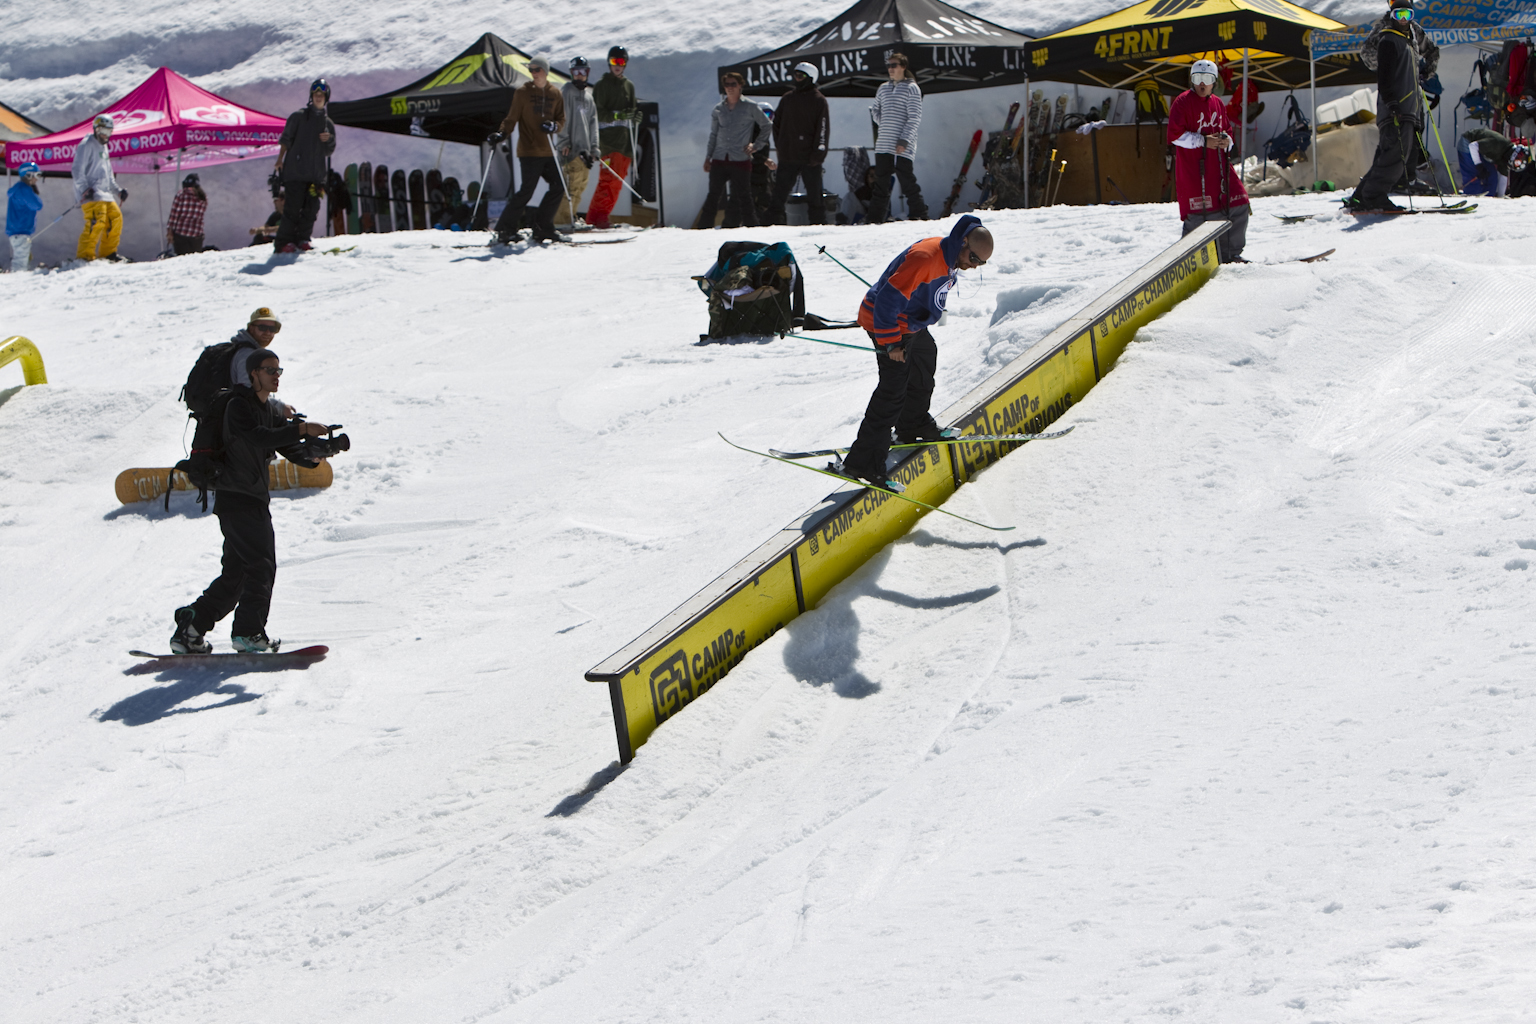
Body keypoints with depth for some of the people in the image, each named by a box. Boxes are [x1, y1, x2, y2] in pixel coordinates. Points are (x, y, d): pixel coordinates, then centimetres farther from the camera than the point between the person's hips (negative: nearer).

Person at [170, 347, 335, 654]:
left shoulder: (270, 410, 16)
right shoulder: (238, 406, -11)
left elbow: (291, 450, 14)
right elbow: (259, 438, -29)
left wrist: (314, 454, -6)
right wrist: (302, 429, -35)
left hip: (256, 501, 9)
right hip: (235, 499, -9)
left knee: (235, 576, 10)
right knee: (262, 565, -15)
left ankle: (190, 627, 17)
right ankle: (248, 632, -9)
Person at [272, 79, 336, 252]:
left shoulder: (328, 124, 18)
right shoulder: (298, 116, 7)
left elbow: (329, 151, 16)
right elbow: (286, 139, 3)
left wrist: (329, 139, -6)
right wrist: (280, 160, -8)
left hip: (316, 173, 4)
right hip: (295, 171, -4)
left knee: (311, 207, -2)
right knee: (293, 206, -10)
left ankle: (302, 239, 6)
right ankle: (283, 242, -9)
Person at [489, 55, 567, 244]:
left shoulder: (555, 94, 11)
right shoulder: (523, 92, 1)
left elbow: (562, 120, 12)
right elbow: (512, 117, 0)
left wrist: (554, 126, -10)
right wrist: (502, 133, -16)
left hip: (548, 151, 5)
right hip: (529, 151, -5)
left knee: (558, 187, 2)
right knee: (527, 190, -13)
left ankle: (543, 228, 13)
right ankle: (505, 230, -7)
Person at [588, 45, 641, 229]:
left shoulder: (629, 86, 20)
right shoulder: (602, 85, 2)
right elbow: (597, 114, -6)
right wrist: (617, 115, -18)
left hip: (625, 139, 6)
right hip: (609, 139, -6)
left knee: (617, 181, 2)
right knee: (609, 178, -17)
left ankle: (602, 217, 5)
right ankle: (596, 217, -18)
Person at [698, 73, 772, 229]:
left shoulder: (750, 107, 1)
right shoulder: (718, 109, 12)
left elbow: (767, 127, 8)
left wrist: (755, 145, -1)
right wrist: (708, 157, 12)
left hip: (740, 160, -3)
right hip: (719, 159, 3)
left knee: (743, 198, -2)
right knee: (713, 196, 2)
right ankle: (704, 228, 5)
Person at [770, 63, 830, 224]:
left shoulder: (818, 100, 0)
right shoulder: (787, 99, 12)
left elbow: (823, 128, -4)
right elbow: (776, 124, 18)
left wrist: (817, 153, -12)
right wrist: (780, 145, 5)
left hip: (809, 158, -4)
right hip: (787, 157, 4)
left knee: (814, 195, -1)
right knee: (779, 193, 2)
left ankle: (818, 223, 4)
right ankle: (776, 222, 5)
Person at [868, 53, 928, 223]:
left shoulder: (911, 88, -2)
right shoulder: (883, 88, 15)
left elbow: (914, 118, -8)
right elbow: (875, 110, 27)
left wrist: (904, 140, -15)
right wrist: (884, 124, 9)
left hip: (903, 146, -6)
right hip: (883, 144, 6)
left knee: (907, 180, -7)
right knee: (881, 181, 5)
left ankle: (919, 214, 2)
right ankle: (876, 219, 7)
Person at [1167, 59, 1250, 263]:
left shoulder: (1218, 103, 15)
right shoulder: (1183, 102, -5)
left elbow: (1226, 129, 25)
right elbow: (1175, 134, -12)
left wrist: (1226, 140, 0)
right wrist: (1203, 141, -17)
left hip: (1218, 164, 7)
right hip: (1192, 167, -7)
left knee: (1238, 205, 2)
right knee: (1198, 214, -10)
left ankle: (1230, 253, 13)